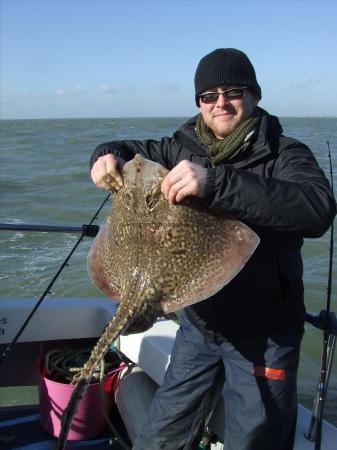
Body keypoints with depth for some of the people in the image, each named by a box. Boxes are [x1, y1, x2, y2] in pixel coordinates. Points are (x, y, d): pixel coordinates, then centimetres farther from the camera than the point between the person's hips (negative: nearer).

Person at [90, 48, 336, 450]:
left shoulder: (283, 154, -14)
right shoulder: (184, 147, 0)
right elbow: (132, 150, 15)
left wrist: (215, 183, -44)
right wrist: (108, 156, -10)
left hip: (262, 335, -4)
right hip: (199, 322, 5)